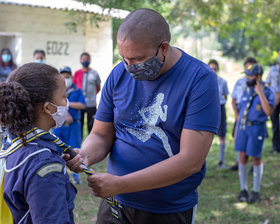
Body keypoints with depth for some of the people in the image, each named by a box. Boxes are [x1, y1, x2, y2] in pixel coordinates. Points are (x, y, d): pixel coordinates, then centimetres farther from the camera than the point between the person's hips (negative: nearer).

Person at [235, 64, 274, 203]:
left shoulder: (268, 92, -8)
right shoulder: (246, 92, 9)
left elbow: (269, 112, -23)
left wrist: (260, 93, -22)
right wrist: (236, 132, 12)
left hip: (257, 129, -4)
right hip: (243, 127, 5)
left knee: (256, 159, 2)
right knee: (242, 157, 3)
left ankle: (256, 191, 15)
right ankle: (243, 190, 14)